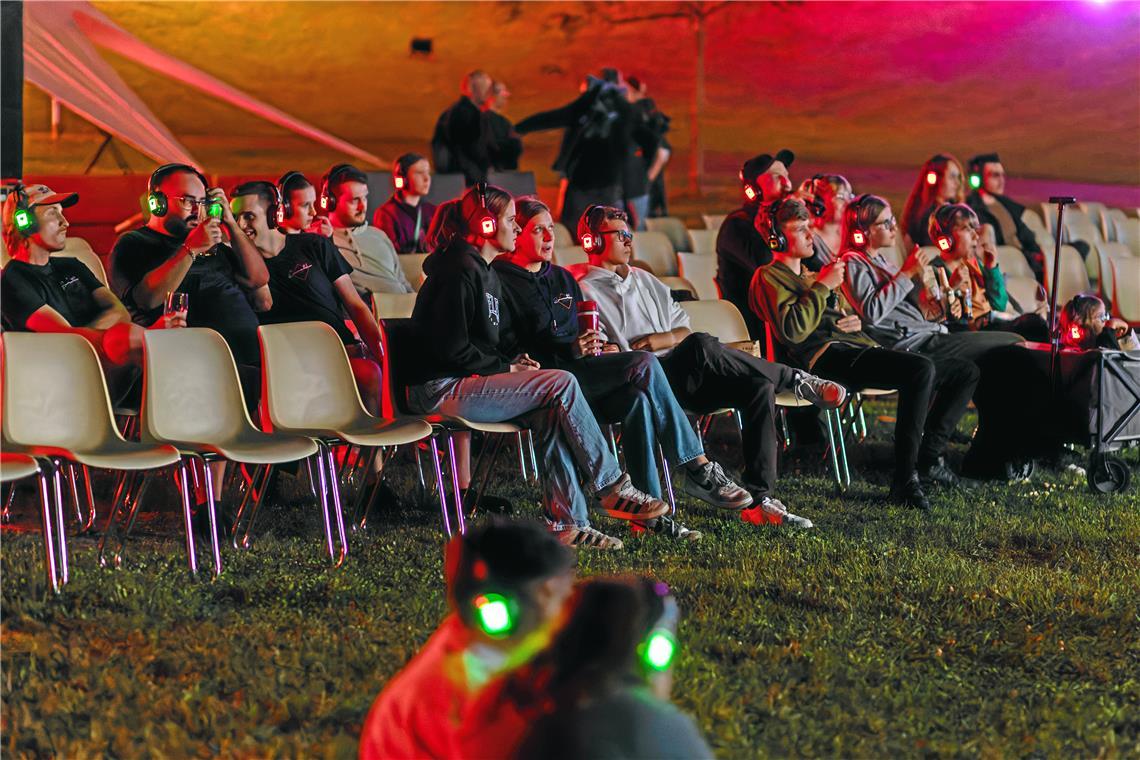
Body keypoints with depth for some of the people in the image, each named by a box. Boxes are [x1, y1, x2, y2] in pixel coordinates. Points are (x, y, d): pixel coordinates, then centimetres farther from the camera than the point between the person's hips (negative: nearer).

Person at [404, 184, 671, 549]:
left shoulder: (484, 272, 19)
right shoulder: (460, 270, -13)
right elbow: (450, 348, -19)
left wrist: (515, 362, 7)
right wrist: (507, 367, -10)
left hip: (464, 383, 10)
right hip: (440, 391, -10)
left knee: (550, 412, -13)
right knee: (561, 384, -19)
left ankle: (565, 521, -17)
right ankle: (612, 489, -12)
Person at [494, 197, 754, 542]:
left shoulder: (562, 279, 24)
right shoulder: (501, 281, -1)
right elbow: (509, 348, -11)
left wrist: (600, 349, 3)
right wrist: (568, 350, -21)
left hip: (578, 373, 7)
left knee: (638, 398, -26)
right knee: (644, 363, -25)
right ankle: (698, 468, -22)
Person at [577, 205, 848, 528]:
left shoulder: (646, 281, 29)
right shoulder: (586, 292, 7)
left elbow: (684, 328, 26)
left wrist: (666, 338, 2)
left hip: (682, 381, 7)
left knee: (758, 387, -17)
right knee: (701, 347, -36)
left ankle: (759, 498, -20)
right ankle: (796, 380, -21)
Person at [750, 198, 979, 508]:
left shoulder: (811, 275, 31)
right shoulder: (768, 277, 2)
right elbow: (792, 331, -15)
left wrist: (857, 322, 13)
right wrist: (823, 287, -8)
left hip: (858, 345, 10)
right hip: (828, 356, -10)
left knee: (965, 371, 3)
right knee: (922, 369, -33)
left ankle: (927, 456, -4)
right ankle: (904, 480, -32)